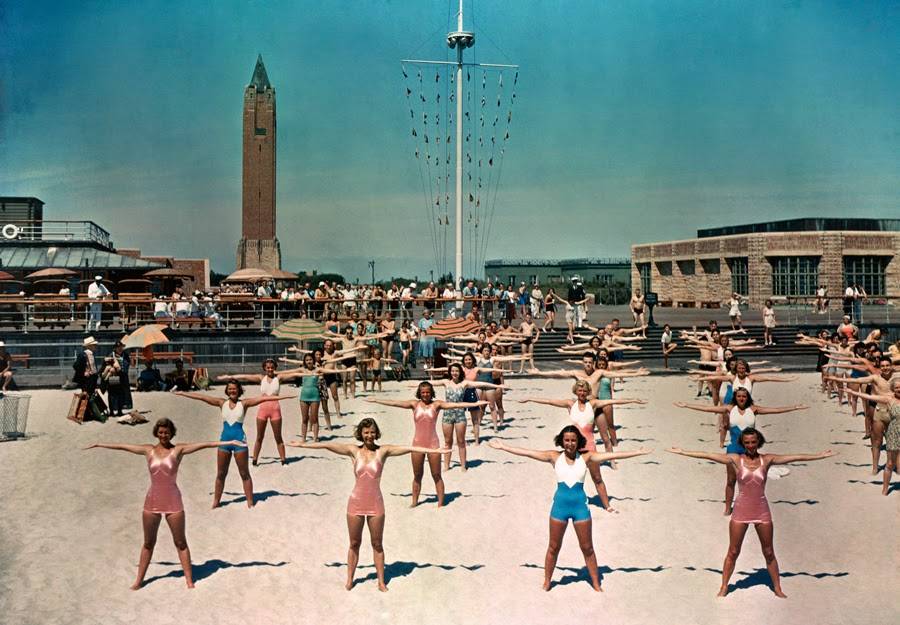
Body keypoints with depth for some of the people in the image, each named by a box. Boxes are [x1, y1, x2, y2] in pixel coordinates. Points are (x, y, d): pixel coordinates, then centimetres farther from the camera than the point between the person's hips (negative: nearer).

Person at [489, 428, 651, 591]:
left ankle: (596, 583, 25)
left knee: (587, 548, 11)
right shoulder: (555, 456, -3)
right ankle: (546, 582, 28)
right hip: (560, 506, 0)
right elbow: (527, 452, -5)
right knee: (553, 547, 12)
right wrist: (503, 447, -8)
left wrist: (637, 452, -10)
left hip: (580, 506, 0)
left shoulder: (586, 457, -3)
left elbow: (612, 455, -7)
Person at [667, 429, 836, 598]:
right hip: (741, 510, -1)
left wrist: (820, 455, -3)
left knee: (769, 553, 12)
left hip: (762, 511, 1)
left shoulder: (767, 459, -1)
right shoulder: (735, 459, -4)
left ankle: (777, 588, 25)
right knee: (733, 552, 6)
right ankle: (724, 587, 18)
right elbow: (708, 455, -8)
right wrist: (682, 452, -12)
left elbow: (795, 457, -2)